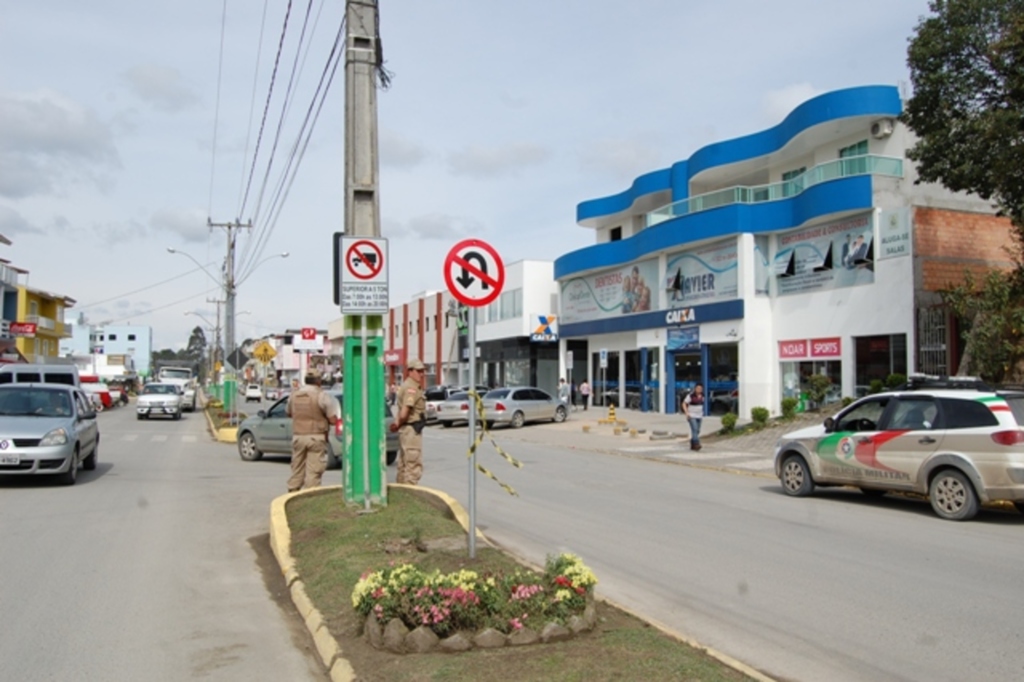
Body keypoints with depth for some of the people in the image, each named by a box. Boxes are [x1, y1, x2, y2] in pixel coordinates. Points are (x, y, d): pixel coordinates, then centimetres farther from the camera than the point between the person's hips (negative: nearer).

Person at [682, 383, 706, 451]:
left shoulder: (702, 396, 3)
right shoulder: (691, 396, -14)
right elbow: (684, 404, -9)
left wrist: (702, 414, 15)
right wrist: (687, 413, -18)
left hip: (699, 416, 6)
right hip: (692, 416, -6)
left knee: (697, 431, 5)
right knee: (694, 430, -18)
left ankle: (692, 445, 14)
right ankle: (697, 444, -28)